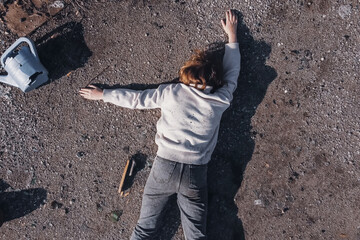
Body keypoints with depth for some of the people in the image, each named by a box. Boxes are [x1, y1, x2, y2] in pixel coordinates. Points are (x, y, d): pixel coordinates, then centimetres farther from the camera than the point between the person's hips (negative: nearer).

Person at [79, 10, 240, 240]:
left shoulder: (172, 92, 3)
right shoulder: (221, 100, 5)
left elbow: (136, 99, 12)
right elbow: (232, 71, 23)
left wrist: (102, 94, 27)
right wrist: (232, 35, 34)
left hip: (165, 165, 0)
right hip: (196, 172, 1)